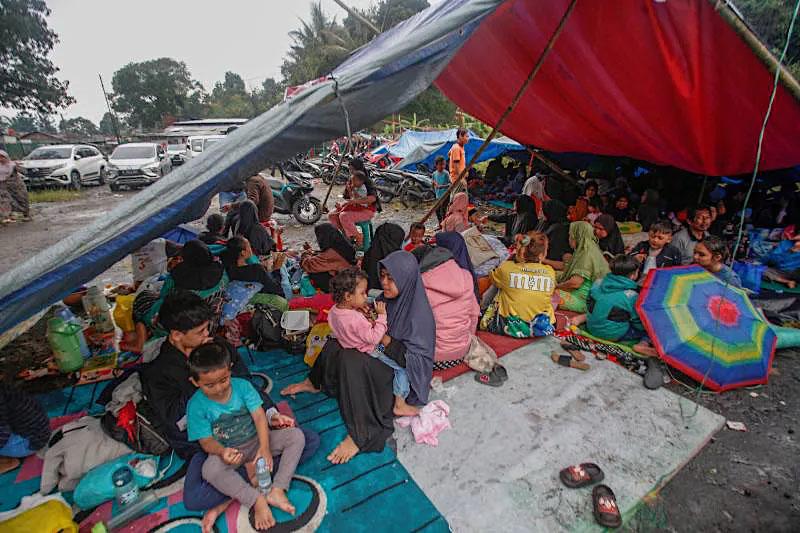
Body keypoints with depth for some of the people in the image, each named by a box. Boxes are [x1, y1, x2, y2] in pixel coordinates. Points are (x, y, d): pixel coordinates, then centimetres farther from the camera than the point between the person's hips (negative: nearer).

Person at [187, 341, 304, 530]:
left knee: (297, 435, -17)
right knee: (209, 470, -36)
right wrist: (222, 452, -35)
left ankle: (277, 490, -23)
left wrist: (264, 447, -29)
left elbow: (259, 416, -16)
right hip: (228, 451, -1)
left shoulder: (242, 385, -13)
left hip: (256, 440, 2)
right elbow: (206, 441, -13)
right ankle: (257, 500, -27)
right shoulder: (196, 405, -15)